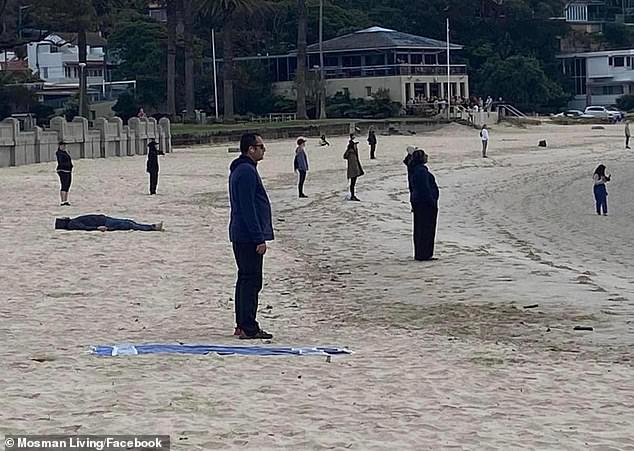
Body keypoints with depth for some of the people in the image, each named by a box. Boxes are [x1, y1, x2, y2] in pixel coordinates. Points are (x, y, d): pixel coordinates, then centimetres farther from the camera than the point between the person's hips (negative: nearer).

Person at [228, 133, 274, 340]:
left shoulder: (240, 170, 17)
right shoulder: (247, 171, -17)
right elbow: (248, 208, -21)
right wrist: (259, 239, -20)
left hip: (240, 236, 11)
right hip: (249, 237, -11)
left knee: (245, 280, 14)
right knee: (251, 281, -8)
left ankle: (242, 325, 18)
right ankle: (248, 328, -8)